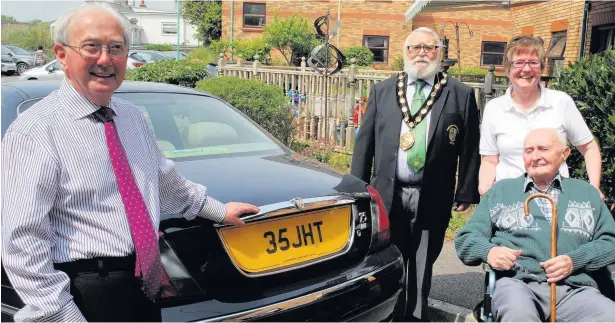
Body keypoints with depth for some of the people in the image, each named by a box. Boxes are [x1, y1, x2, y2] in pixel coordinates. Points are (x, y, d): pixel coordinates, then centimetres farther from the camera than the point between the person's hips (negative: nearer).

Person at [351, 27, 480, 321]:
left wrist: (466, 192, -2)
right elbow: (364, 143, 6)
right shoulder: (382, 91, 7)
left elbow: (469, 148, 1)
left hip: (432, 198, -1)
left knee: (422, 268, 11)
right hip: (388, 195, 2)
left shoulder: (461, 94, 1)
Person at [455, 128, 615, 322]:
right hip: (517, 282, -2)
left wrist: (575, 261, -6)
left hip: (574, 288, 2)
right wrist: (488, 251, -10)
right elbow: (465, 238, 13)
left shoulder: (586, 193, 22)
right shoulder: (500, 191, 17)